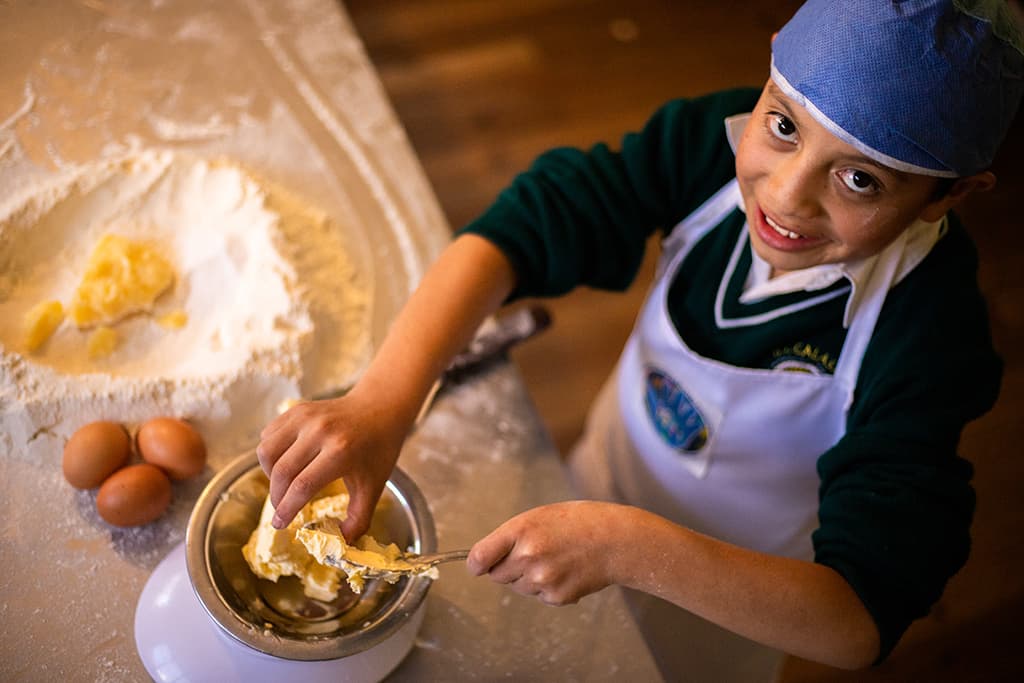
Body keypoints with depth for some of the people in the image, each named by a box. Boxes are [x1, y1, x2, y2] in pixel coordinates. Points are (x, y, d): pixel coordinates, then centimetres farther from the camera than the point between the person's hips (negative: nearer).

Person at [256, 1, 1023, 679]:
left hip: (740, 589, -3)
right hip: (616, 457, 4)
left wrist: (628, 549, -53)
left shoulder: (929, 338, -37)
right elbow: (522, 228, -35)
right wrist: (383, 399, -50)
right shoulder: (721, 137, -29)